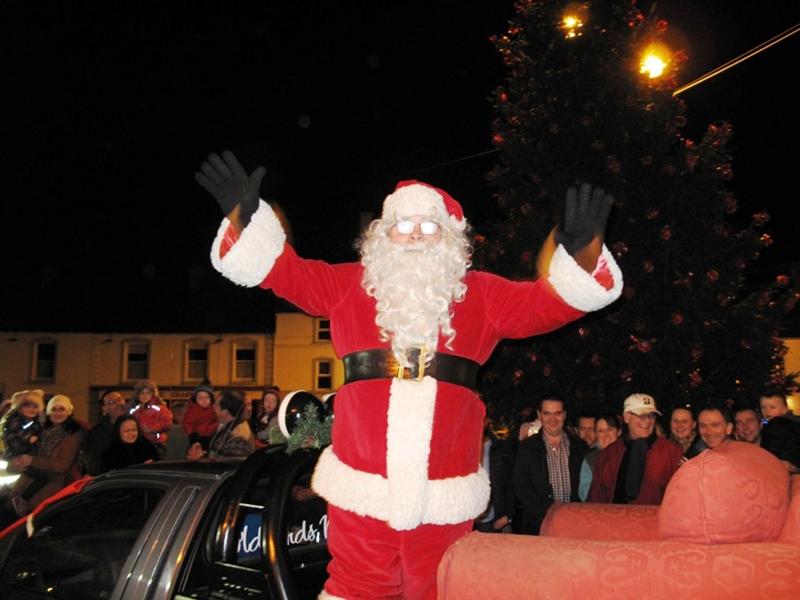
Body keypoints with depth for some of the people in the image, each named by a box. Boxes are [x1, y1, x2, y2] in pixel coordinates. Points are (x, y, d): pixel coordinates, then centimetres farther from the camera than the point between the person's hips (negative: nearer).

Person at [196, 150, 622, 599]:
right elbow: (282, 270, 5)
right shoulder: (349, 286, 8)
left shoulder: (481, 296, 8)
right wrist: (243, 217, -11)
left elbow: (553, 299, 2)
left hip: (444, 496, 1)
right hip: (361, 488, 0)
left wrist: (584, 250, -17)